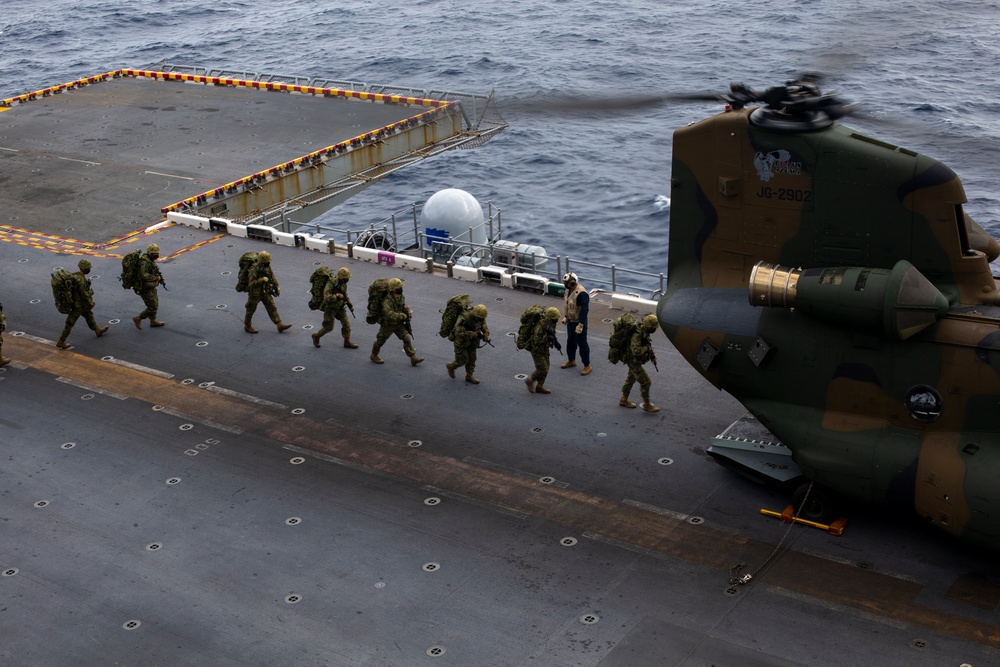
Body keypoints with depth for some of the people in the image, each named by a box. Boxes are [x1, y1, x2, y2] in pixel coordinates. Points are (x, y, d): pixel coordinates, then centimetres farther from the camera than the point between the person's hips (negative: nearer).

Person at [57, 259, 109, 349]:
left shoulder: (75, 275, -3)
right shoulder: (81, 280, -32)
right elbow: (84, 294, -25)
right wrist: (91, 303, -11)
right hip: (78, 305, -9)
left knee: (89, 315, 27)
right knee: (70, 323, 1)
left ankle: (98, 330, 46)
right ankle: (61, 342, 10)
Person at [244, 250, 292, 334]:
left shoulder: (267, 267, -4)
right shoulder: (254, 269, -27)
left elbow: (272, 276, 11)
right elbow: (251, 283, -31)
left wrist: (277, 287, 8)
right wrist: (262, 280, -33)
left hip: (265, 292, 7)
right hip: (255, 293, -7)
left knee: (272, 308, 4)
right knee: (251, 310, 10)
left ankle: (279, 325, 6)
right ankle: (247, 326, 28)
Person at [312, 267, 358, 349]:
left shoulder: (343, 284, -2)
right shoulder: (331, 284, -26)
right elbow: (326, 297, -35)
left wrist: (350, 304, 8)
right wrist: (337, 296, -37)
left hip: (340, 308, 7)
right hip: (330, 308, -6)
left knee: (346, 324, 3)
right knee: (328, 327, 3)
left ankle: (347, 342, 16)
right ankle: (316, 336, 28)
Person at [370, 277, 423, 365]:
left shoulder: (401, 297, -5)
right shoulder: (387, 301, -31)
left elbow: (404, 306, 13)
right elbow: (390, 315, -41)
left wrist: (409, 312, -7)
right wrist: (403, 316, -34)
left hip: (399, 324, 6)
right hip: (388, 324, -6)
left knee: (407, 338, -2)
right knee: (381, 340, 13)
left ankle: (413, 358, 2)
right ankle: (374, 355, 36)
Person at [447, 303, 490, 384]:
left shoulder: (480, 318, -13)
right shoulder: (464, 318, -34)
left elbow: (485, 328, -1)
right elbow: (459, 332, -38)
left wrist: (486, 334, -23)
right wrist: (472, 334, -36)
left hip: (471, 341, 6)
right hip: (461, 341, -6)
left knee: (472, 359, 10)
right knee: (463, 360, 1)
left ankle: (469, 376, 26)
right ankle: (451, 366, 30)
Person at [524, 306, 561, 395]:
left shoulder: (551, 324, -5)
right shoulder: (540, 326, -33)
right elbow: (537, 341, -36)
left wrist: (555, 341, -1)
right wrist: (547, 335, -41)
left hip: (545, 349, 8)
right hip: (537, 350, -8)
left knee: (545, 368, 14)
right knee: (542, 370, -4)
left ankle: (539, 387, 28)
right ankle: (530, 381, 21)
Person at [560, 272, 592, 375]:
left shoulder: (581, 293, -28)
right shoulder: (569, 290, 1)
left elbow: (584, 310, -29)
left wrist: (580, 325, -29)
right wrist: (565, 317, 21)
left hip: (579, 322, -9)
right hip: (571, 320, 9)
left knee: (582, 343, 1)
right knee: (570, 341, 22)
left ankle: (587, 366, 12)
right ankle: (571, 360, 40)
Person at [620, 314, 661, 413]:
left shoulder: (644, 331, -4)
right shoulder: (637, 335, -34)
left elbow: (647, 344, 12)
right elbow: (636, 351, -42)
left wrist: (652, 355, 4)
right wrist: (647, 348, -28)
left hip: (634, 360, 10)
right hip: (634, 361, -10)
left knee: (631, 378, 24)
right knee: (645, 382, -4)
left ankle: (624, 400, 42)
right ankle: (646, 404, 11)